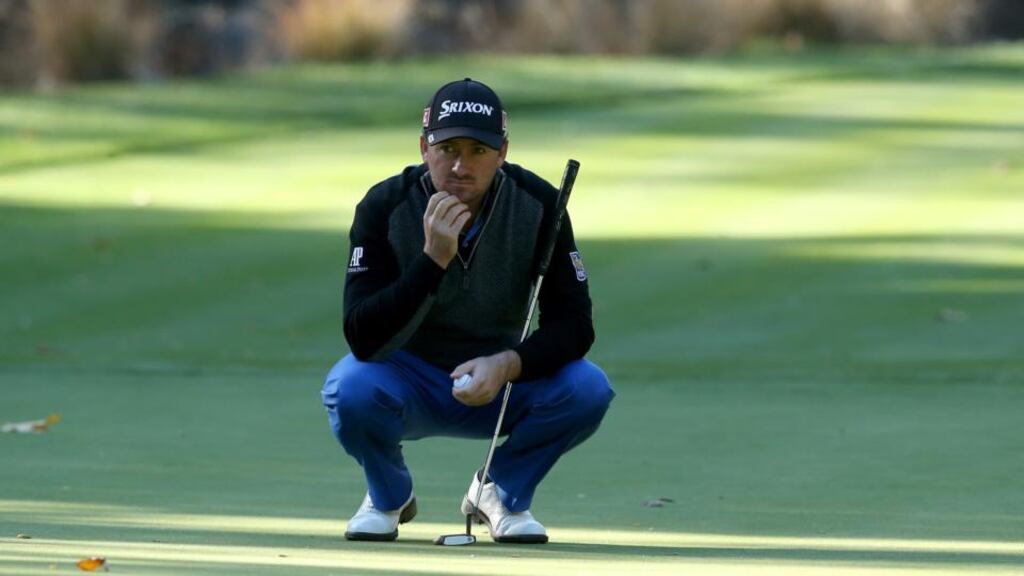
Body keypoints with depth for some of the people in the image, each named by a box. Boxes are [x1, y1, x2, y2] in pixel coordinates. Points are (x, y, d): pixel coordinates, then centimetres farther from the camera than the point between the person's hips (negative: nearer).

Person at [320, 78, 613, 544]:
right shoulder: (385, 207, -19)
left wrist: (507, 364, -34)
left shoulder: (538, 205, -14)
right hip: (408, 383, -2)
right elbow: (363, 338, -27)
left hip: (500, 383, 2)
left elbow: (574, 325, -15)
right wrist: (433, 259, -38)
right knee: (351, 388, -34)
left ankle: (502, 491, 3)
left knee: (587, 388, -26)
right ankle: (389, 496, 0)